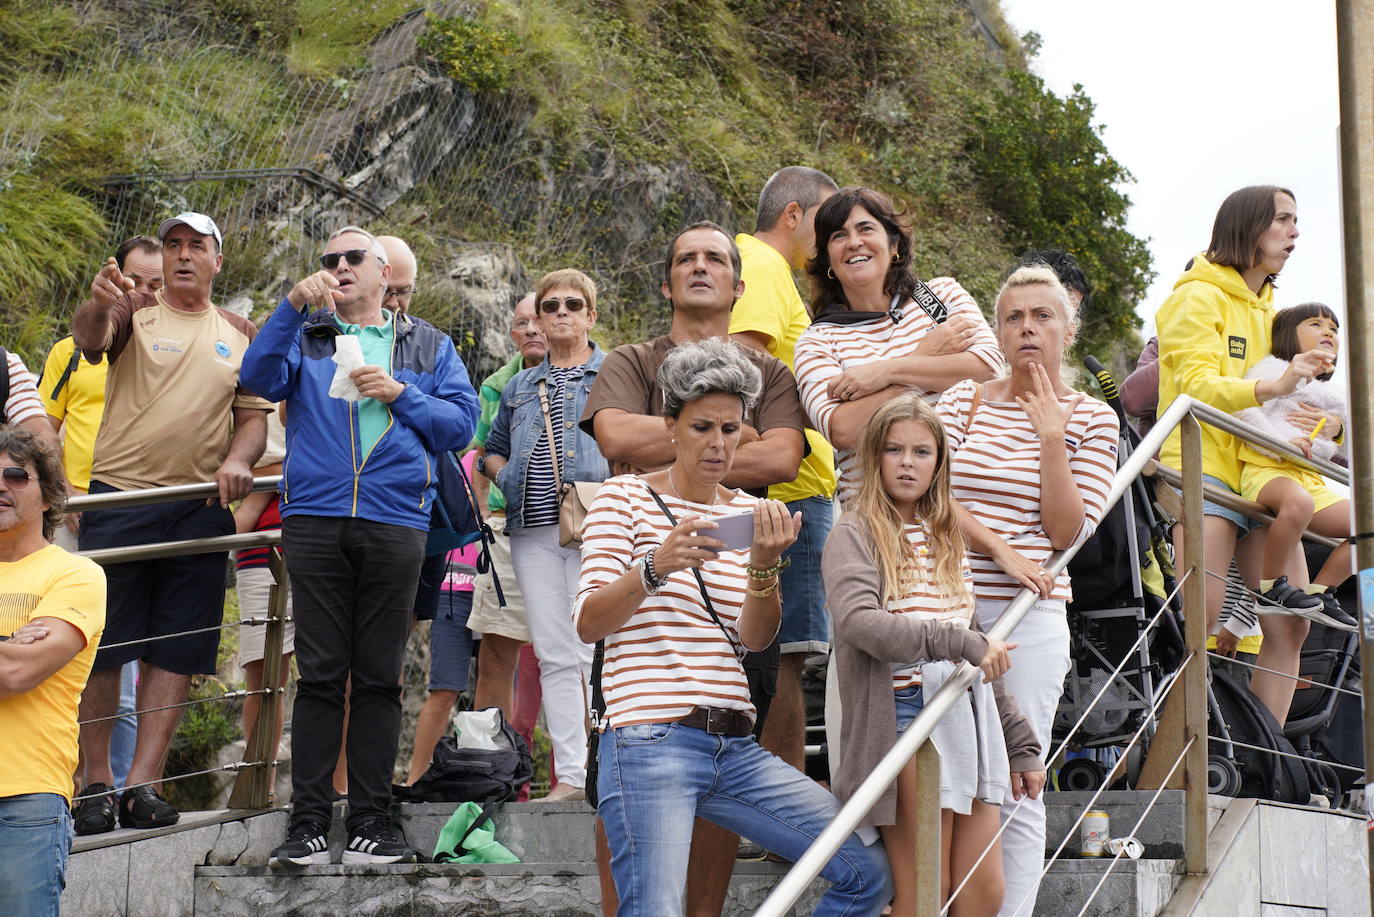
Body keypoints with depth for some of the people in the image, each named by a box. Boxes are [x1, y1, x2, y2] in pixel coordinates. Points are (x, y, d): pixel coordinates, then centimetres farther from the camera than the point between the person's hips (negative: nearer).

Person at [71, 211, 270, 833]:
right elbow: (89, 343, -18)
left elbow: (254, 416, 13)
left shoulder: (240, 334, 15)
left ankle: (144, 784, 4)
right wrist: (98, 308, -42)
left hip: (200, 507, 3)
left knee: (174, 653, 1)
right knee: (102, 646, -2)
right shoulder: (134, 310, 4)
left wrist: (238, 460, -9)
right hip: (119, 496, -3)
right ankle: (97, 782, 7)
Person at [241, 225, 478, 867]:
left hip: (394, 523, 0)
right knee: (320, 674, -2)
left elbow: (461, 423, 8)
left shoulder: (427, 345, 18)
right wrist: (292, 306, -13)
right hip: (315, 519, 0)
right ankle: (308, 821, 1)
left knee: (379, 676, 2)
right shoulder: (306, 336, 16)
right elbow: (260, 378, -4)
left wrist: (401, 394, -5)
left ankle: (371, 819, 8)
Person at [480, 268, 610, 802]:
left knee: (599, 649, -9)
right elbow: (493, 451, 30)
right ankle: (570, 773, 3)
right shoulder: (520, 388, 21)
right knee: (554, 654, 2)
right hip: (534, 529, 5)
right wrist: (507, 479, 10)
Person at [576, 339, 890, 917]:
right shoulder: (626, 497, 2)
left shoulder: (748, 512, 15)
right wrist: (655, 568, -27)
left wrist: (764, 564, -17)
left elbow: (755, 637, 3)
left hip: (735, 748, 5)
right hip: (650, 742, -5)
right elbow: (589, 624, -9)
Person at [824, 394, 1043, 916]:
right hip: (905, 715, -6)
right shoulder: (856, 535, 0)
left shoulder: (946, 539, 19)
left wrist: (1020, 744, 18)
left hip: (966, 717, 6)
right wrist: (958, 643, -25)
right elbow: (859, 621, -20)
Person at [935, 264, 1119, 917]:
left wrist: (1052, 439, -12)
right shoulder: (964, 400, 8)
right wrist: (999, 549, -13)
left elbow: (1066, 531, -4)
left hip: (1030, 618, -1)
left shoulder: (1092, 420, 4)